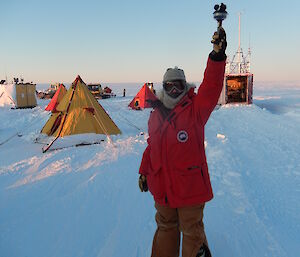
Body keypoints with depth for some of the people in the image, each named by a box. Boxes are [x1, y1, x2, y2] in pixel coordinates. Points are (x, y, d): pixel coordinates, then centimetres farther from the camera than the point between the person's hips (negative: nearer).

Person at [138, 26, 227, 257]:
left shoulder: (195, 109, -9)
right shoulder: (156, 115, 6)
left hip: (190, 185, -5)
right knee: (165, 227, 24)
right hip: (162, 187, 5)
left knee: (192, 231, 13)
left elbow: (211, 87, -27)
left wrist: (217, 55, -39)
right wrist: (144, 171, 17)